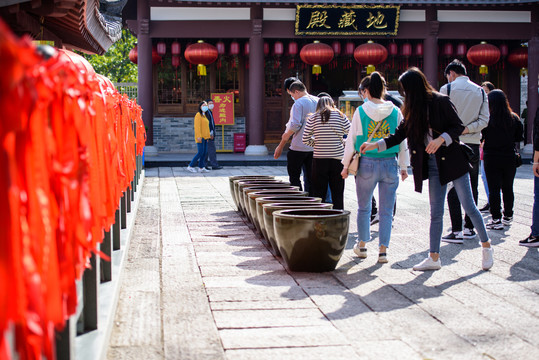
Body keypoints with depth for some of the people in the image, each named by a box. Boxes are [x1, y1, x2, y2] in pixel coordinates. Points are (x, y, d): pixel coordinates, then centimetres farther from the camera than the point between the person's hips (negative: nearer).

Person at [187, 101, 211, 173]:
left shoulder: (204, 116, 18)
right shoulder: (198, 115, -8)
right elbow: (197, 126, -16)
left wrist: (207, 137, 15)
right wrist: (199, 136, -22)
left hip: (205, 137, 9)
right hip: (200, 137, -9)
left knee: (204, 153, 5)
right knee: (200, 152, -10)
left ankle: (201, 168, 8)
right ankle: (190, 166, -4)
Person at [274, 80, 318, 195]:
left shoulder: (299, 103, -12)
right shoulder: (318, 102, 10)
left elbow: (295, 125, -21)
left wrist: (281, 146, -15)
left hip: (299, 147, -7)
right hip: (315, 148, 7)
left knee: (294, 177, 4)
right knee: (310, 178, 11)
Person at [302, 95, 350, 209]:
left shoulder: (313, 118, 0)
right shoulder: (341, 116, 1)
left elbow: (305, 140, 0)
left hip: (319, 160, 0)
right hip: (337, 159, 0)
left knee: (319, 193, 7)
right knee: (337, 193, 7)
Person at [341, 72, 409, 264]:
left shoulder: (360, 111, -5)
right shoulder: (396, 112, 0)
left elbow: (352, 140, 0)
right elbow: (402, 141, 5)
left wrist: (346, 166, 9)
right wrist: (404, 167, 14)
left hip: (367, 164, -1)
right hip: (390, 164, 1)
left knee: (364, 208, 16)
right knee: (386, 210, 6)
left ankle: (362, 245, 26)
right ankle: (383, 250, 5)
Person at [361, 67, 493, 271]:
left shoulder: (440, 101, -10)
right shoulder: (413, 110, 8)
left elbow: (458, 127, -10)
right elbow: (399, 135, 12)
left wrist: (441, 139, -23)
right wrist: (374, 145, 5)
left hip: (452, 160, -6)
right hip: (432, 164, 6)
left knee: (469, 206, 0)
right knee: (435, 212, 6)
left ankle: (486, 247, 16)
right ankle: (434, 258, 9)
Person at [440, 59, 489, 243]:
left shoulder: (447, 89, -3)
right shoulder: (480, 91, 9)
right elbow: (484, 119, 1)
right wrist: (467, 129, -5)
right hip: (473, 144, 4)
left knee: (453, 188, -2)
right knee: (471, 187, 12)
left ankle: (457, 231, -6)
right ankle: (469, 228, 16)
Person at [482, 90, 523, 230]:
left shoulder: (487, 119, -12)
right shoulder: (514, 118, -2)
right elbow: (519, 138, 6)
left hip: (491, 159, -3)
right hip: (509, 158, 3)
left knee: (494, 189, 1)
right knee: (508, 188, 15)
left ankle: (496, 219, -1)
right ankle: (508, 217, 27)